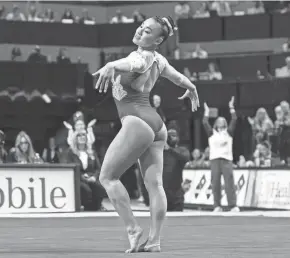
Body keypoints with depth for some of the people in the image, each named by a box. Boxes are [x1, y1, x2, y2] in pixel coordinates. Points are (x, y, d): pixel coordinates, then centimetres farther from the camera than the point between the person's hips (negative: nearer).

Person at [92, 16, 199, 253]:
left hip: (136, 122, -9)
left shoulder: (142, 57, -11)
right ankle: (154, 240, 0)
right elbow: (180, 79, 32)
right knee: (154, 184, 3)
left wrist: (111, 65, -58)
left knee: (107, 177, -3)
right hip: (157, 126, 9)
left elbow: (136, 64, -37)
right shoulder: (158, 60, 15)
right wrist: (192, 90, 55)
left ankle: (132, 228, -8)